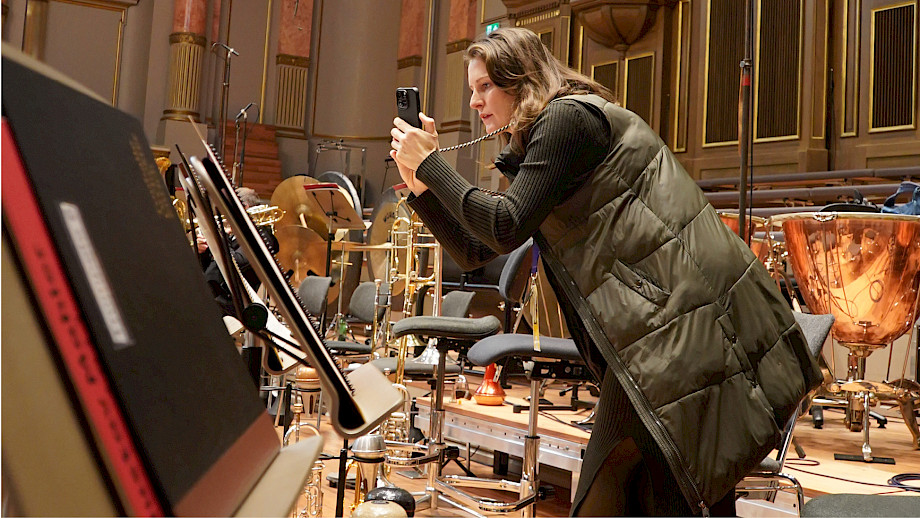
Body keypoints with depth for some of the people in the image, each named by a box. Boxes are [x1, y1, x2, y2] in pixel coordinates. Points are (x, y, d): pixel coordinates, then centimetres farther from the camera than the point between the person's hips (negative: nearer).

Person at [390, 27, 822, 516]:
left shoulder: (569, 116, -8)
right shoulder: (533, 146, 20)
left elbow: (506, 228, -16)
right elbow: (473, 251, 19)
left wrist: (430, 164, -7)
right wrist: (420, 185, 10)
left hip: (679, 322, -9)